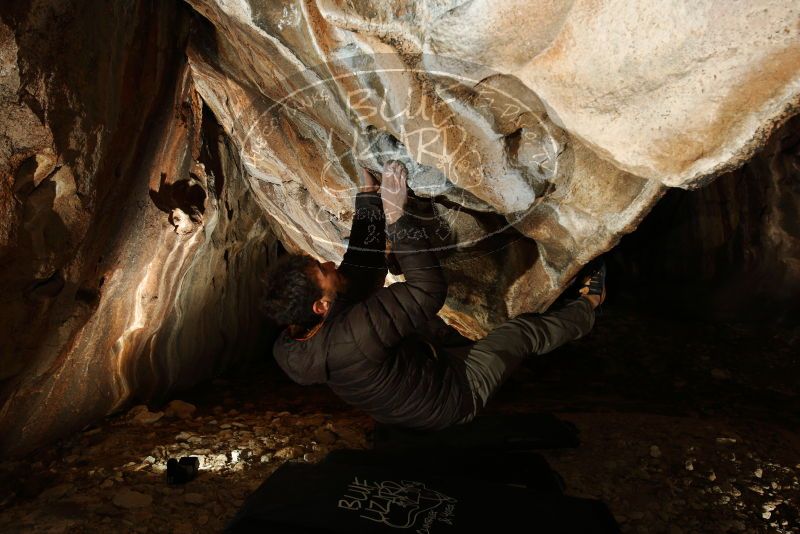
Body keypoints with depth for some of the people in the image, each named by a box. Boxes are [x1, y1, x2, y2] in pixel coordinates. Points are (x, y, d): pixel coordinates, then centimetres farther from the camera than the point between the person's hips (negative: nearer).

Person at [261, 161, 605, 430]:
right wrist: (397, 217, -35)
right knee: (526, 331, 8)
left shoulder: (289, 349, -18)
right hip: (456, 398, -6)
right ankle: (587, 306, 38)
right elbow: (430, 290, -38)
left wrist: (368, 200, -12)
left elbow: (360, 271, -11)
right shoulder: (350, 337, -45)